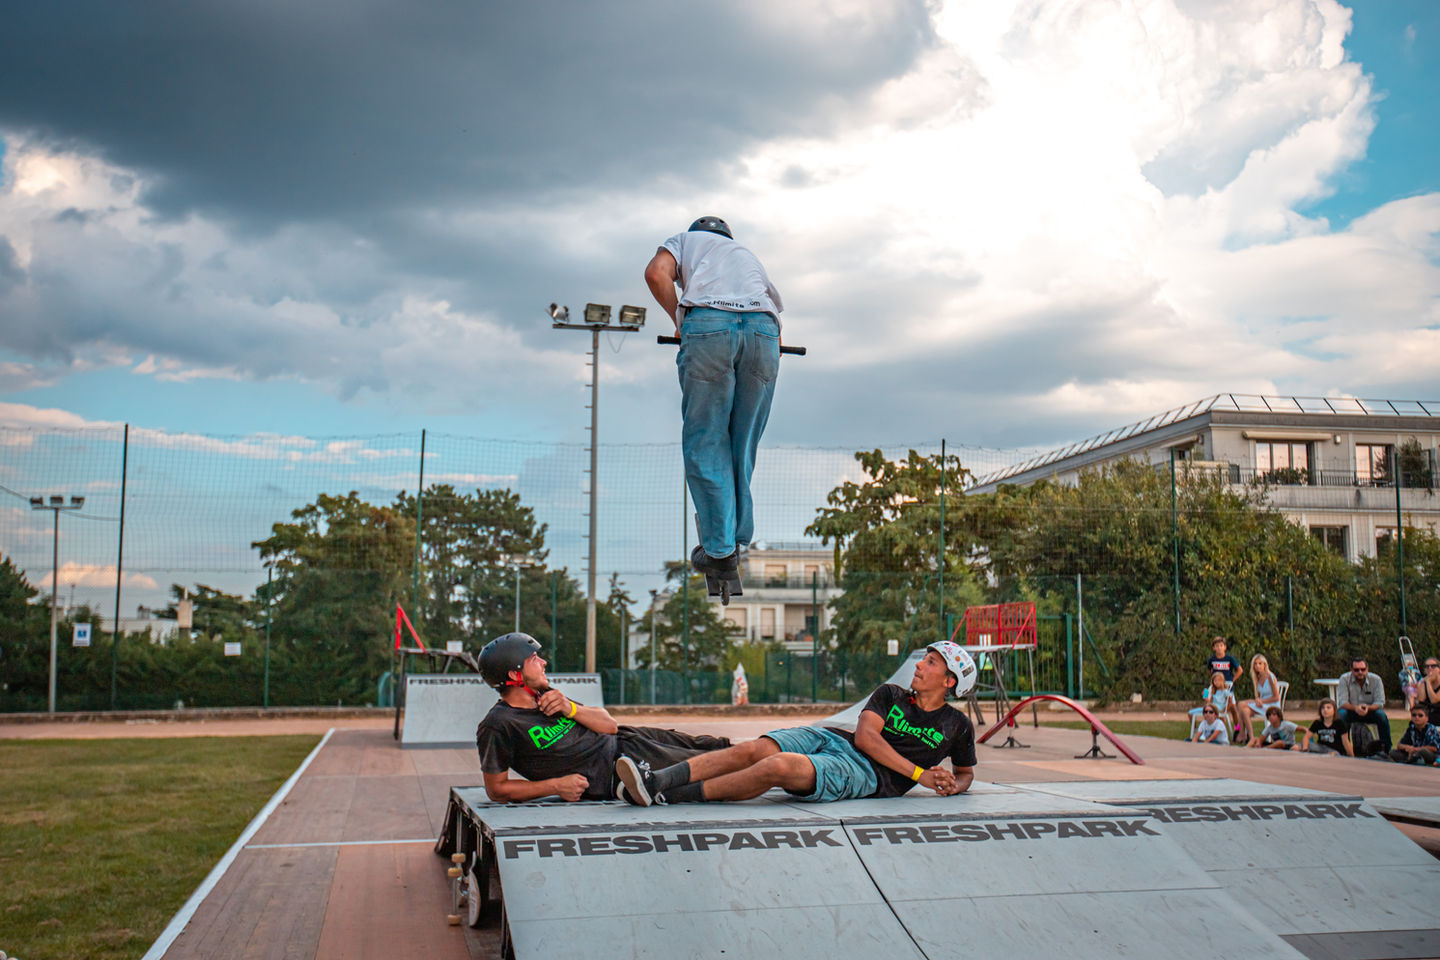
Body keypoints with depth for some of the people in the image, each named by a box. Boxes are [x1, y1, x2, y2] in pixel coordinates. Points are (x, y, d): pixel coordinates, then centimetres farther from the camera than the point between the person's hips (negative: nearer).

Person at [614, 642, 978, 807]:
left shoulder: (957, 725, 12)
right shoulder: (891, 694, 16)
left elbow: (966, 772, 26)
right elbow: (864, 735, 2)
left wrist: (955, 787, 0)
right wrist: (919, 773, -7)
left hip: (866, 773, -4)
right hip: (829, 738, 4)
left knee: (781, 767, -32)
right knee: (752, 751, -24)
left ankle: (665, 795, -34)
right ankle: (655, 780, -34)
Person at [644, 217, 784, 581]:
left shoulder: (685, 240, 30)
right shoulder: (749, 256, 41)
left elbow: (656, 273, 7)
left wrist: (679, 321, 15)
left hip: (707, 323, -4)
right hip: (764, 329, 4)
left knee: (704, 441, 4)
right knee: (743, 443, 14)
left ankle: (720, 549, 3)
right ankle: (737, 537, 22)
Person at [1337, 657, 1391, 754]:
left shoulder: (1376, 679, -9)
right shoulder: (1344, 679, -12)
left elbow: (1380, 702, -14)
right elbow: (1342, 702, -19)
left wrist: (1368, 708, -37)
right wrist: (1355, 708, -40)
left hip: (1370, 711, 1)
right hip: (1352, 712, -1)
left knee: (1381, 715, -30)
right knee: (1341, 713, -33)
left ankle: (1385, 749, -19)